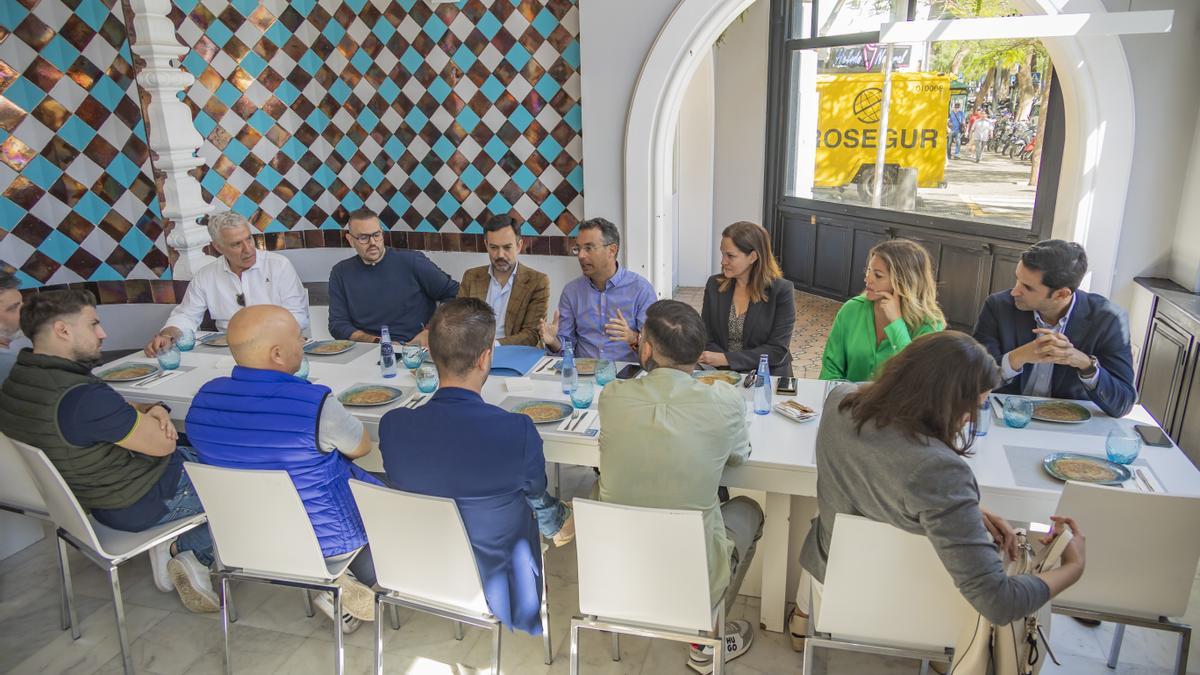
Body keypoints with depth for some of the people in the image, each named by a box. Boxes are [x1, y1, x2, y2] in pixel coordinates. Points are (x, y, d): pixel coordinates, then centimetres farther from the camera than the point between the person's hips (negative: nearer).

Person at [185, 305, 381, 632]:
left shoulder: (204, 398, -13)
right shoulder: (315, 404, -31)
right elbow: (362, 446, -11)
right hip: (325, 540, -6)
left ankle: (343, 587, 21)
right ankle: (347, 590, 12)